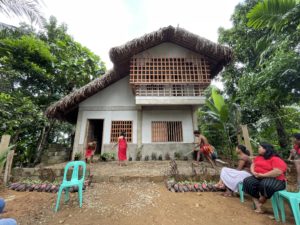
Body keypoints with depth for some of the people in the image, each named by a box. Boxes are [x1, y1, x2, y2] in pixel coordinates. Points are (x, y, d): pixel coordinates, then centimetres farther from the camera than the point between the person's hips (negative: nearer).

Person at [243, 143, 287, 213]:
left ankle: (262, 201, -3)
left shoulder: (275, 159, -13)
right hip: (259, 178, 7)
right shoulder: (258, 157, 10)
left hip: (275, 180, -7)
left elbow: (278, 172, -24)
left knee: (265, 184, -37)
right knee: (248, 181, -16)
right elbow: (253, 165, 12)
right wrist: (253, 172, -9)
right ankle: (257, 205, -8)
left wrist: (262, 175, -23)